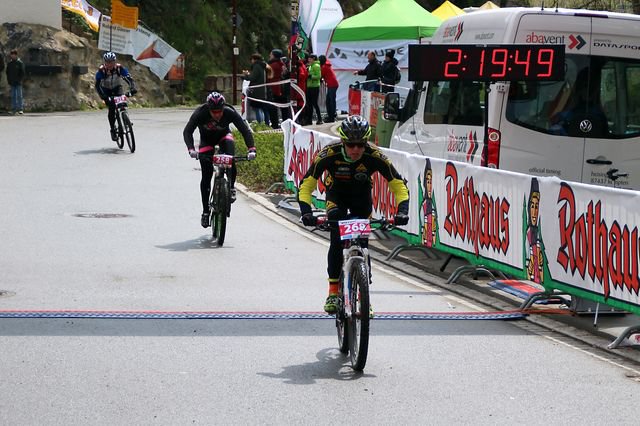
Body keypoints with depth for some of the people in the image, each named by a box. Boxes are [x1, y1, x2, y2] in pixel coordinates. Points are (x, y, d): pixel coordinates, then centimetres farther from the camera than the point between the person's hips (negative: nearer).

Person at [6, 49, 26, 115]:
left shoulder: (20, 63, -1)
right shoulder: (9, 64, 10)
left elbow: (23, 72, -2)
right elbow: (7, 72, 14)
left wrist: (20, 80, -10)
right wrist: (8, 80, 3)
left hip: (18, 83, -4)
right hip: (12, 82, 4)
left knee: (19, 96, -6)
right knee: (13, 96, 4)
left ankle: (20, 109, -5)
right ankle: (14, 109, 7)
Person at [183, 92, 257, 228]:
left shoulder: (230, 113, -32)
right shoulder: (200, 113, -34)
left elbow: (245, 130, -31)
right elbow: (187, 131, -36)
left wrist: (251, 149, -45)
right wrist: (191, 149, -53)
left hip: (223, 136, 0)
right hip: (206, 140, 0)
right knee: (206, 176, -7)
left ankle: (231, 187, -10)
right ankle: (205, 212, 3)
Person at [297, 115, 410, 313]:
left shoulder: (374, 156, -31)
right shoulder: (329, 154, -33)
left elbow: (399, 185, -25)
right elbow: (306, 185, -30)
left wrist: (402, 211, -41)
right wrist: (306, 212, -46)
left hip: (362, 197, 1)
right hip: (337, 195, -1)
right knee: (337, 239, -21)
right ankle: (333, 292, -13)